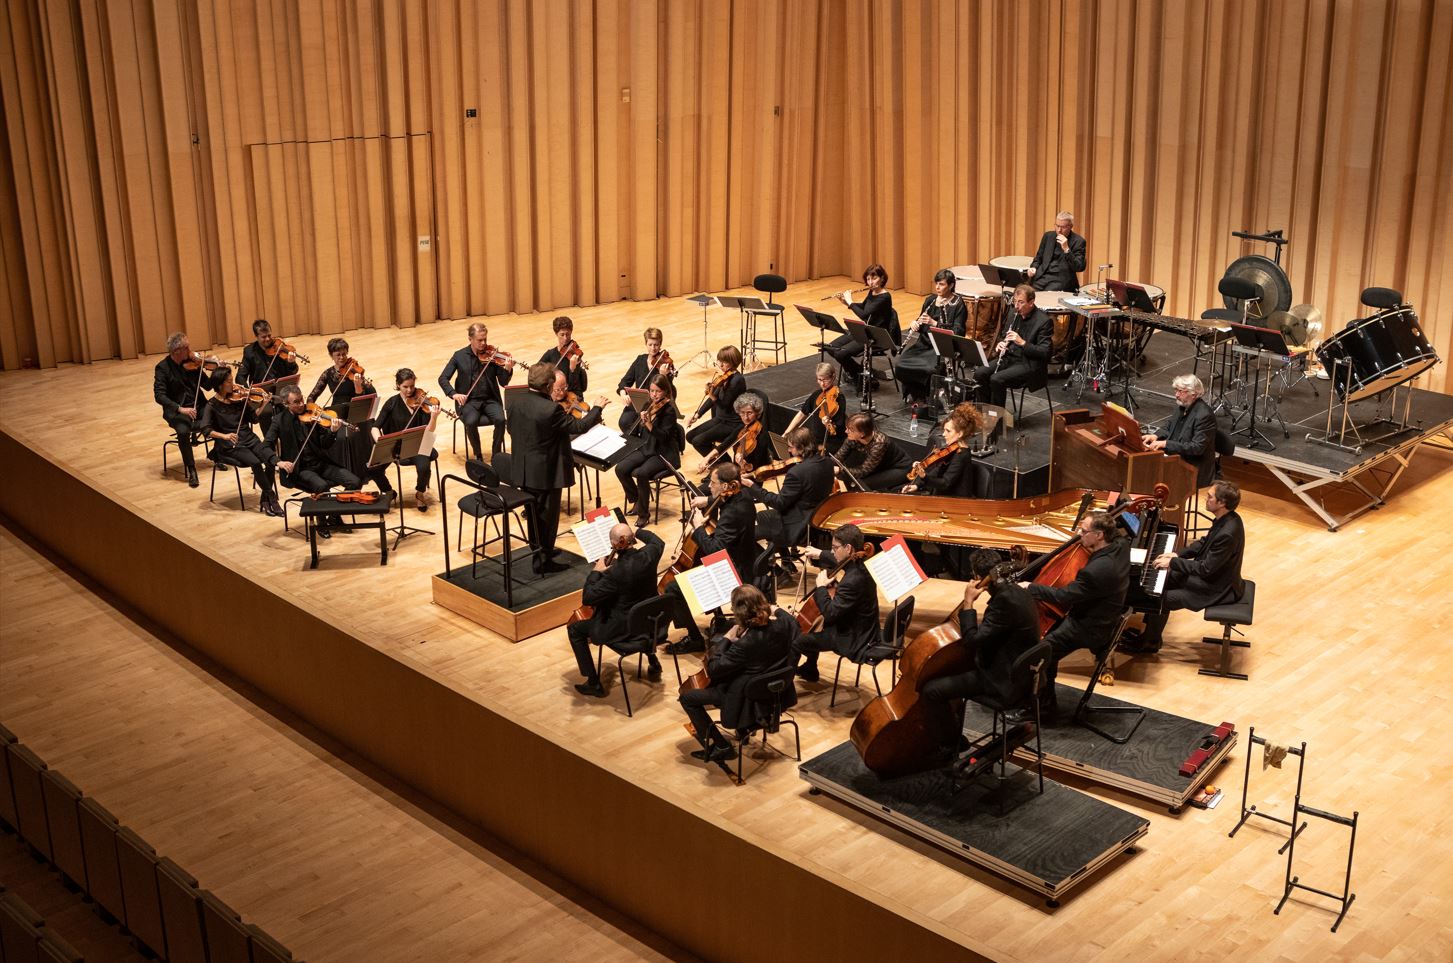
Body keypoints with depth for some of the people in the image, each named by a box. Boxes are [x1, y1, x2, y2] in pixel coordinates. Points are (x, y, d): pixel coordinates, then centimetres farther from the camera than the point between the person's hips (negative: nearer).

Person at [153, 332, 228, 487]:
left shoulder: (192, 362, 3)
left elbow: (208, 385, 3)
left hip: (198, 406, 4)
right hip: (177, 410, -4)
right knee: (183, 431, -35)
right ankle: (191, 470, -18)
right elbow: (159, 395, -16)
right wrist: (180, 408, -30)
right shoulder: (162, 368, -8)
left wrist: (219, 370, -15)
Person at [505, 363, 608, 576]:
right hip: (545, 473, -7)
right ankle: (543, 562, 13)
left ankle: (538, 550, 39)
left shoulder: (518, 402, -3)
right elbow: (579, 427, -18)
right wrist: (597, 408, -5)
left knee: (534, 513, 23)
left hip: (523, 470, 8)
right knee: (548, 516, 6)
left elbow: (512, 429, 11)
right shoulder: (551, 409, -26)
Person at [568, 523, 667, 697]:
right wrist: (635, 533, 9)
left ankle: (594, 683, 14)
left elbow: (587, 599, -25)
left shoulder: (616, 572, -33)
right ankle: (653, 661, 41)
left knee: (574, 629, 11)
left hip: (623, 629, -7)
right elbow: (658, 541, 12)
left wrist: (596, 571, -14)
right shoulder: (649, 554, -15)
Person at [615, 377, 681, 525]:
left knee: (640, 473, -31)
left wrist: (648, 423, -33)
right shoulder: (648, 406, 6)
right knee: (620, 468, -13)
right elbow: (637, 430, 19)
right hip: (646, 449, 7)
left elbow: (664, 437, -23)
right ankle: (634, 500, 10)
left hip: (664, 453, -7)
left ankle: (643, 512, -12)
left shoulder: (669, 410, -14)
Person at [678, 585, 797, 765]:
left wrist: (726, 638, -18)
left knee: (687, 698, 5)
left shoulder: (746, 644, -38)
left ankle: (721, 746, 12)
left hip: (748, 697, -8)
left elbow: (712, 670, -26)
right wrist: (776, 610, 7)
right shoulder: (785, 621, -18)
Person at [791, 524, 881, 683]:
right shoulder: (860, 564, -4)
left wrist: (821, 586, -20)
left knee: (794, 640, -6)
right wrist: (821, 554, 10)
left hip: (853, 640, -10)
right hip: (863, 629, 10)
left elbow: (829, 614, -31)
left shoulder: (853, 580, -33)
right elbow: (842, 562, 21)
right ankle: (808, 670, 47)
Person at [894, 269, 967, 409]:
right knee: (900, 365, -17)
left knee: (928, 369, -32)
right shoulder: (930, 300, 11)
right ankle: (915, 395, 4)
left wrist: (935, 323, -22)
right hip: (925, 343, 6)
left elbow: (957, 332, -14)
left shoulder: (958, 304, -7)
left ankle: (929, 401, -6)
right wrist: (915, 324, -6)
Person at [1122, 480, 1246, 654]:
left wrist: (1173, 562, -20)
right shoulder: (1225, 518, -4)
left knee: (1161, 599, -8)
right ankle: (1149, 631, 23)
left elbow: (1206, 569, -28)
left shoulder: (1227, 533, -33)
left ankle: (1150, 642, 15)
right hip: (1212, 574, 9)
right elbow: (1205, 542, 12)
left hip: (1217, 589, -9)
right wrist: (1178, 554, 1)